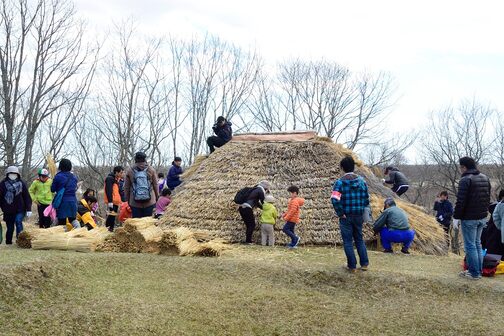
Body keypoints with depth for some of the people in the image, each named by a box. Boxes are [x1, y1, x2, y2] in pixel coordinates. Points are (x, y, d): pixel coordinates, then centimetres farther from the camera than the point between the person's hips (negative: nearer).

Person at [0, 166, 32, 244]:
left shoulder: (21, 183, 2)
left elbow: (27, 197, 2)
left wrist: (28, 209, -2)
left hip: (20, 209, -1)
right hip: (8, 210, 1)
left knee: (18, 221, -24)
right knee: (10, 227, 7)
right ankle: (8, 243, 20)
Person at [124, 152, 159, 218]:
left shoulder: (130, 170, 0)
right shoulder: (151, 170, -1)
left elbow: (126, 187, 5)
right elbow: (155, 185, 4)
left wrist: (128, 199, 16)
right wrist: (157, 197, 16)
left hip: (135, 203, 0)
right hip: (149, 202, 0)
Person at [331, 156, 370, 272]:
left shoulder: (340, 182, -12)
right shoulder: (362, 181, 2)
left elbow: (335, 199, -22)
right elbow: (366, 199, 5)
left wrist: (340, 213, -12)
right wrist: (362, 211, 15)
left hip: (346, 217, -4)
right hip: (359, 216, 4)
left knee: (348, 241, 6)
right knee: (359, 239, 18)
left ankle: (352, 266, 10)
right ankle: (364, 264, 18)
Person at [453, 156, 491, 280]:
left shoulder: (466, 180, -16)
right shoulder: (485, 179, 10)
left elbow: (460, 201, -19)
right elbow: (487, 198, 17)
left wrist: (456, 217, -12)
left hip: (469, 218, -8)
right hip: (482, 218, 8)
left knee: (470, 246, -2)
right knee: (477, 244, 17)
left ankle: (474, 273, 0)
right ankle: (479, 271, 20)